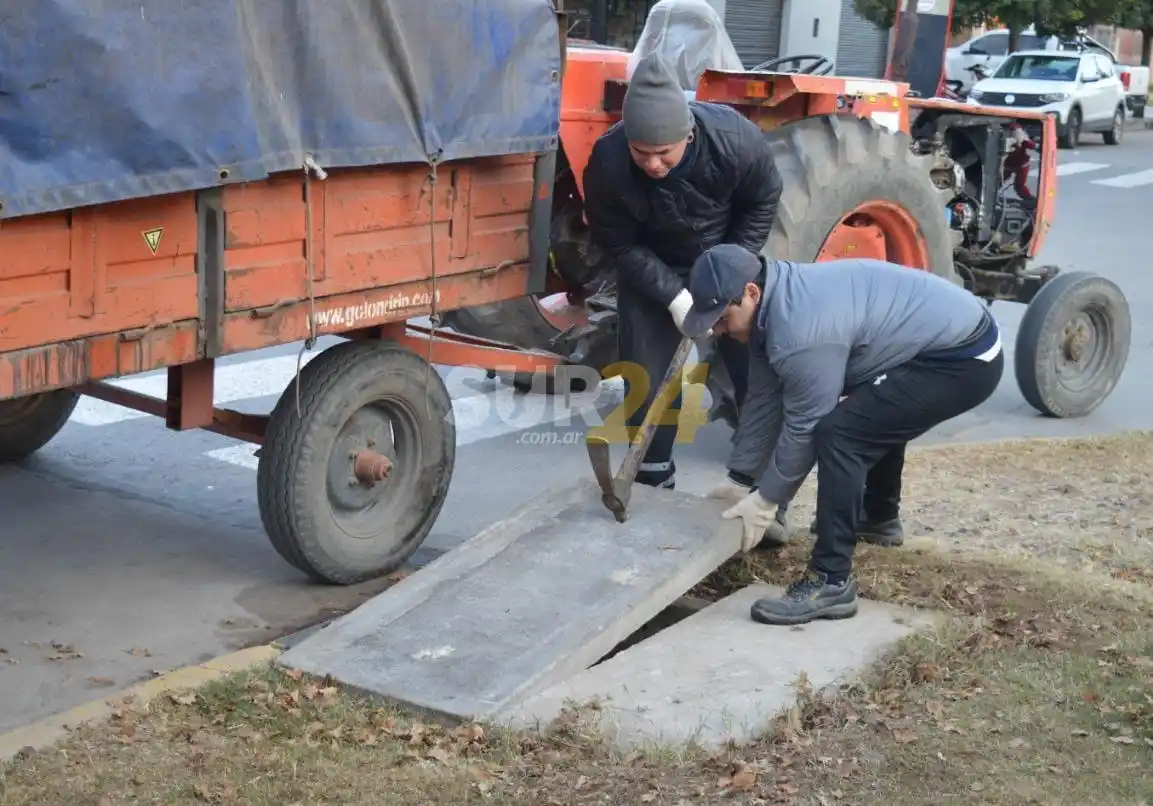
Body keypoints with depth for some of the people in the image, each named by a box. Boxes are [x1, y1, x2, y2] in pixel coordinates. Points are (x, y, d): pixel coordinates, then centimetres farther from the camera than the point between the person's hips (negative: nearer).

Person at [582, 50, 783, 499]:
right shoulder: (607, 162, -35)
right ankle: (653, 475, 16)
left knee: (755, 363, 6)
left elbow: (763, 202, -14)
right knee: (644, 373, -3)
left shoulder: (735, 140, -35)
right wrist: (672, 293, -28)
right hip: (651, 269, 0)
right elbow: (617, 243, -20)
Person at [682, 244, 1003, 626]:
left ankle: (831, 583, -15)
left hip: (963, 359, -11)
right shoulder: (774, 301, 6)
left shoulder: (800, 328, -25)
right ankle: (879, 515, 54)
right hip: (958, 336, 11)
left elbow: (805, 427, -15)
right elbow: (764, 402, 14)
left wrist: (765, 500, -3)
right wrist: (739, 479, 17)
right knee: (877, 415, 33)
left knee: (839, 432, -20)